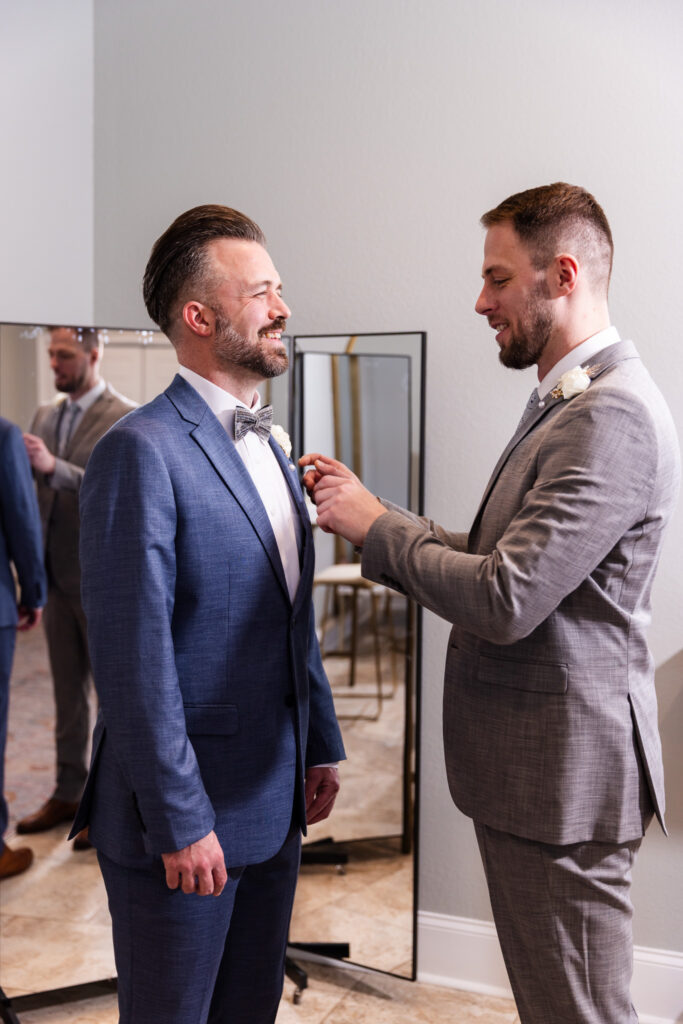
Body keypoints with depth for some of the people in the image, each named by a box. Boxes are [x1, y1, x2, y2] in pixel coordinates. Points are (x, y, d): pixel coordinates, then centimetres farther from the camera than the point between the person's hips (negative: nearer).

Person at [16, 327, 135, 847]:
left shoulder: (128, 420, -10)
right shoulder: (46, 415, 12)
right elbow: (30, 486, 13)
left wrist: (54, 467, -29)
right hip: (59, 575, 7)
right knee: (68, 692, 15)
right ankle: (69, 794, 27)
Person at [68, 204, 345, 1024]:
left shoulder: (267, 446, 11)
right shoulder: (141, 451, -17)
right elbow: (133, 657, -20)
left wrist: (322, 744, 13)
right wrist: (179, 820, -18)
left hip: (273, 802, 8)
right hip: (186, 812, -8)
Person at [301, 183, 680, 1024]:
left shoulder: (612, 416, -21)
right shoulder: (566, 402, 13)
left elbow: (505, 600, -26)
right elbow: (499, 561, 12)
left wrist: (378, 526, -13)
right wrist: (368, 516, 3)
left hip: (561, 773, -10)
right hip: (530, 765, 10)